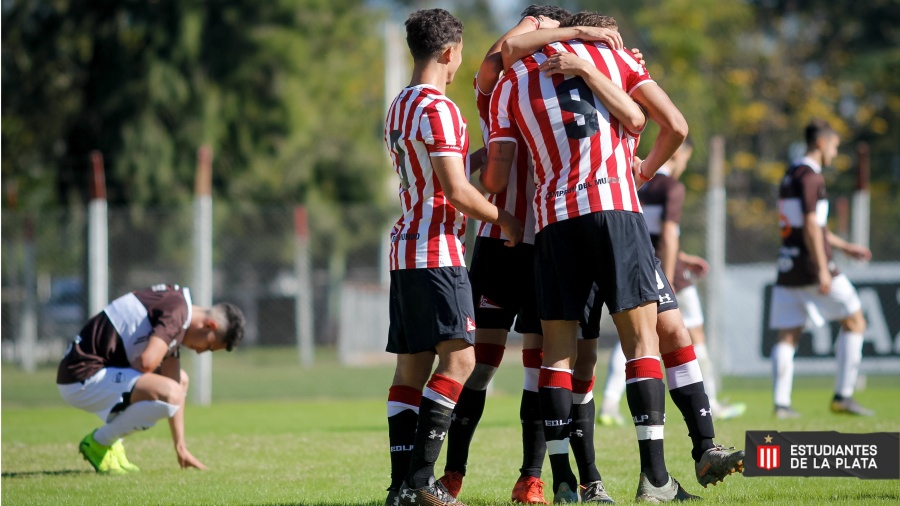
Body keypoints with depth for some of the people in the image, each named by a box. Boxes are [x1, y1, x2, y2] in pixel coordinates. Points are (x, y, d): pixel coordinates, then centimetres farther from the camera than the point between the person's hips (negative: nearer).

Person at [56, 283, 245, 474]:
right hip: (84, 379, -10)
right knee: (169, 392, -27)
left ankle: (111, 440, 16)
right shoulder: (177, 310, -16)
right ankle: (100, 443, -7)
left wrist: (181, 448, 17)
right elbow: (147, 362, -30)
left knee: (180, 381, 23)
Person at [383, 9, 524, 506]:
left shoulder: (398, 108, 17)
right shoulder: (437, 108, -12)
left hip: (405, 250, 10)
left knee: (411, 367, 6)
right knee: (459, 357, -13)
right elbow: (457, 192, -16)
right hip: (436, 252, -10)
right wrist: (505, 219, -3)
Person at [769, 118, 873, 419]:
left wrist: (844, 247, 32)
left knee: (787, 336, 3)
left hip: (788, 267, 8)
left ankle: (781, 402, -9)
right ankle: (843, 395, 1)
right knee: (854, 322, 4)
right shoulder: (810, 176, -11)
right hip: (812, 264, -8)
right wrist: (823, 270, -21)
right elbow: (810, 225, -19)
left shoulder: (789, 176, 19)